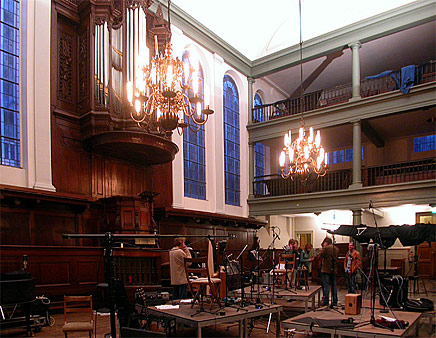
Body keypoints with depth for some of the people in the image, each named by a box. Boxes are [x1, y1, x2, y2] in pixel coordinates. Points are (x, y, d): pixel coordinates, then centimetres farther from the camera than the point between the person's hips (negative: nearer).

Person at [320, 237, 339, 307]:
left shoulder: (326, 248, -12)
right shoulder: (336, 249, 8)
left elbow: (321, 256, -6)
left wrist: (323, 248, 4)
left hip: (326, 270, -6)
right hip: (334, 270, 6)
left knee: (326, 286, -3)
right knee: (334, 286, 11)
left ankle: (325, 303, -3)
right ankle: (335, 303, 15)